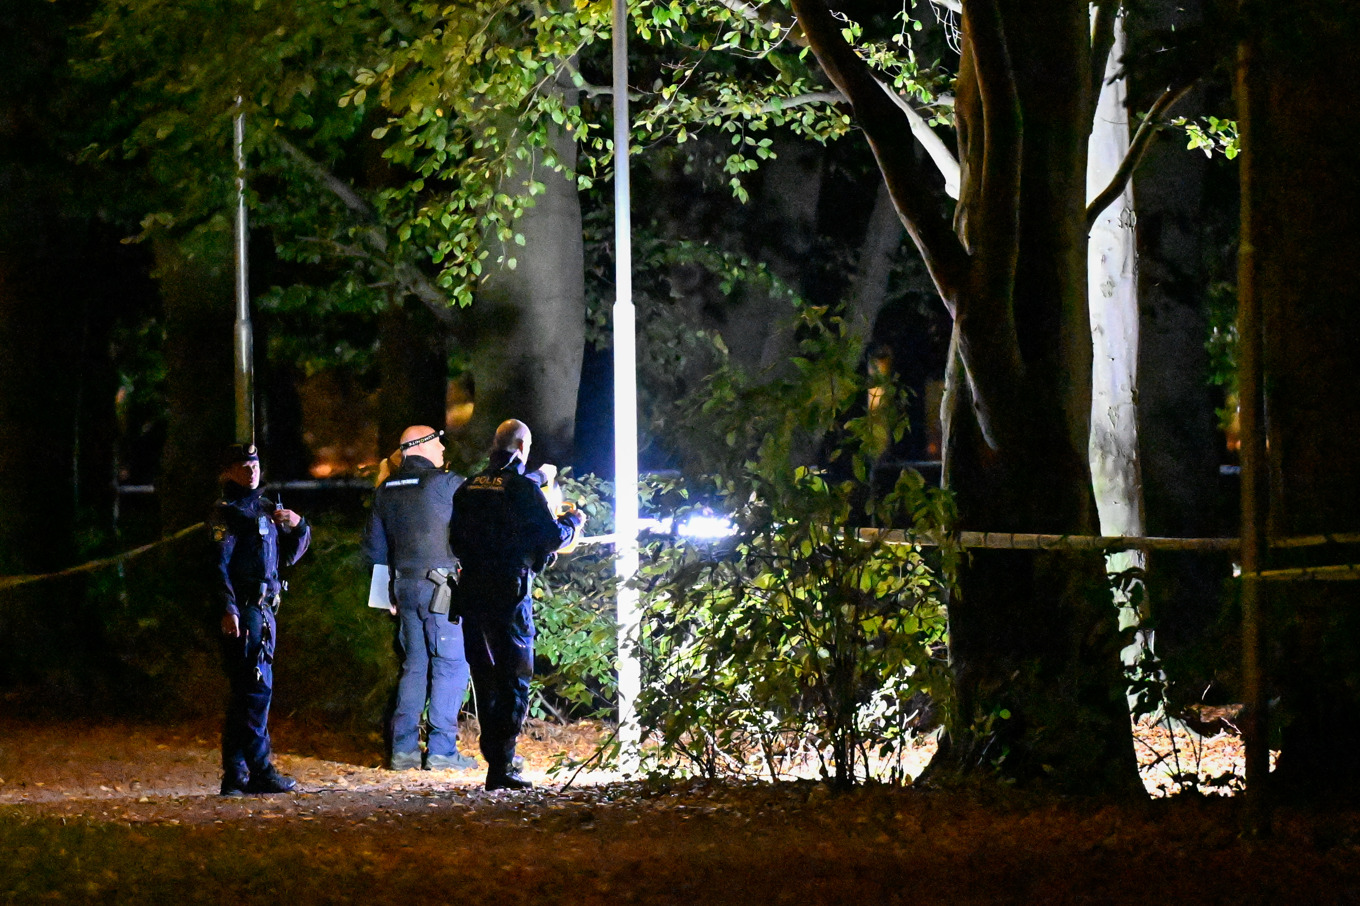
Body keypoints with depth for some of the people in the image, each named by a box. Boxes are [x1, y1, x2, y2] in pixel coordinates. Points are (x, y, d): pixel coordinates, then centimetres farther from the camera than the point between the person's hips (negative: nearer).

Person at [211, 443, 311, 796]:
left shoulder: (266, 508, 19)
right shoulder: (226, 512, -6)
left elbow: (289, 555, 22)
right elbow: (219, 564, -15)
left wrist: (298, 526, 2)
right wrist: (228, 609, -24)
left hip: (264, 608, 9)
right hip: (242, 610, -9)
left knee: (244, 693, 10)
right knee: (256, 687, -12)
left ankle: (235, 775, 14)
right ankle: (259, 770, -12)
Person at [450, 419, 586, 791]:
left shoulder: (468, 489, 8)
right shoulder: (522, 488, -9)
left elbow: (456, 540, 15)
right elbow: (551, 537, -9)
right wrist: (572, 521, 11)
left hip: (472, 591, 6)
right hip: (509, 592, -6)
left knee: (485, 676, 14)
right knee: (514, 678, -2)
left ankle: (497, 756, 20)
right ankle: (502, 766, -8)